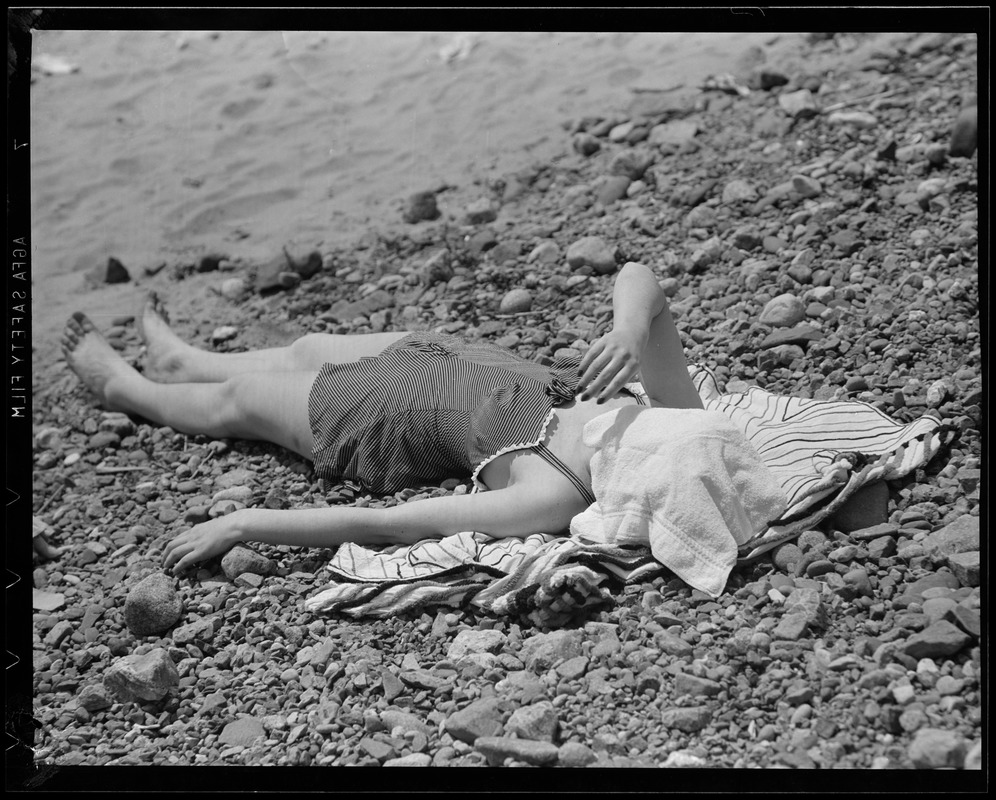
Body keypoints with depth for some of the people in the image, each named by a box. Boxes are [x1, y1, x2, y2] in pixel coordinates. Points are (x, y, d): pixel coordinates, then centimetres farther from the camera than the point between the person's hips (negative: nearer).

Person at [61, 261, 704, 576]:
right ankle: (181, 362, 65)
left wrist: (241, 525, -34)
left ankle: (123, 385, 56)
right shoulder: (670, 406, -29)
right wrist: (632, 328, -40)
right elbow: (637, 277, -19)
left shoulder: (551, 498, -44)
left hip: (395, 418, -6)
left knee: (237, 398, 20)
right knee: (308, 349, 31)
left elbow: (378, 525, -40)